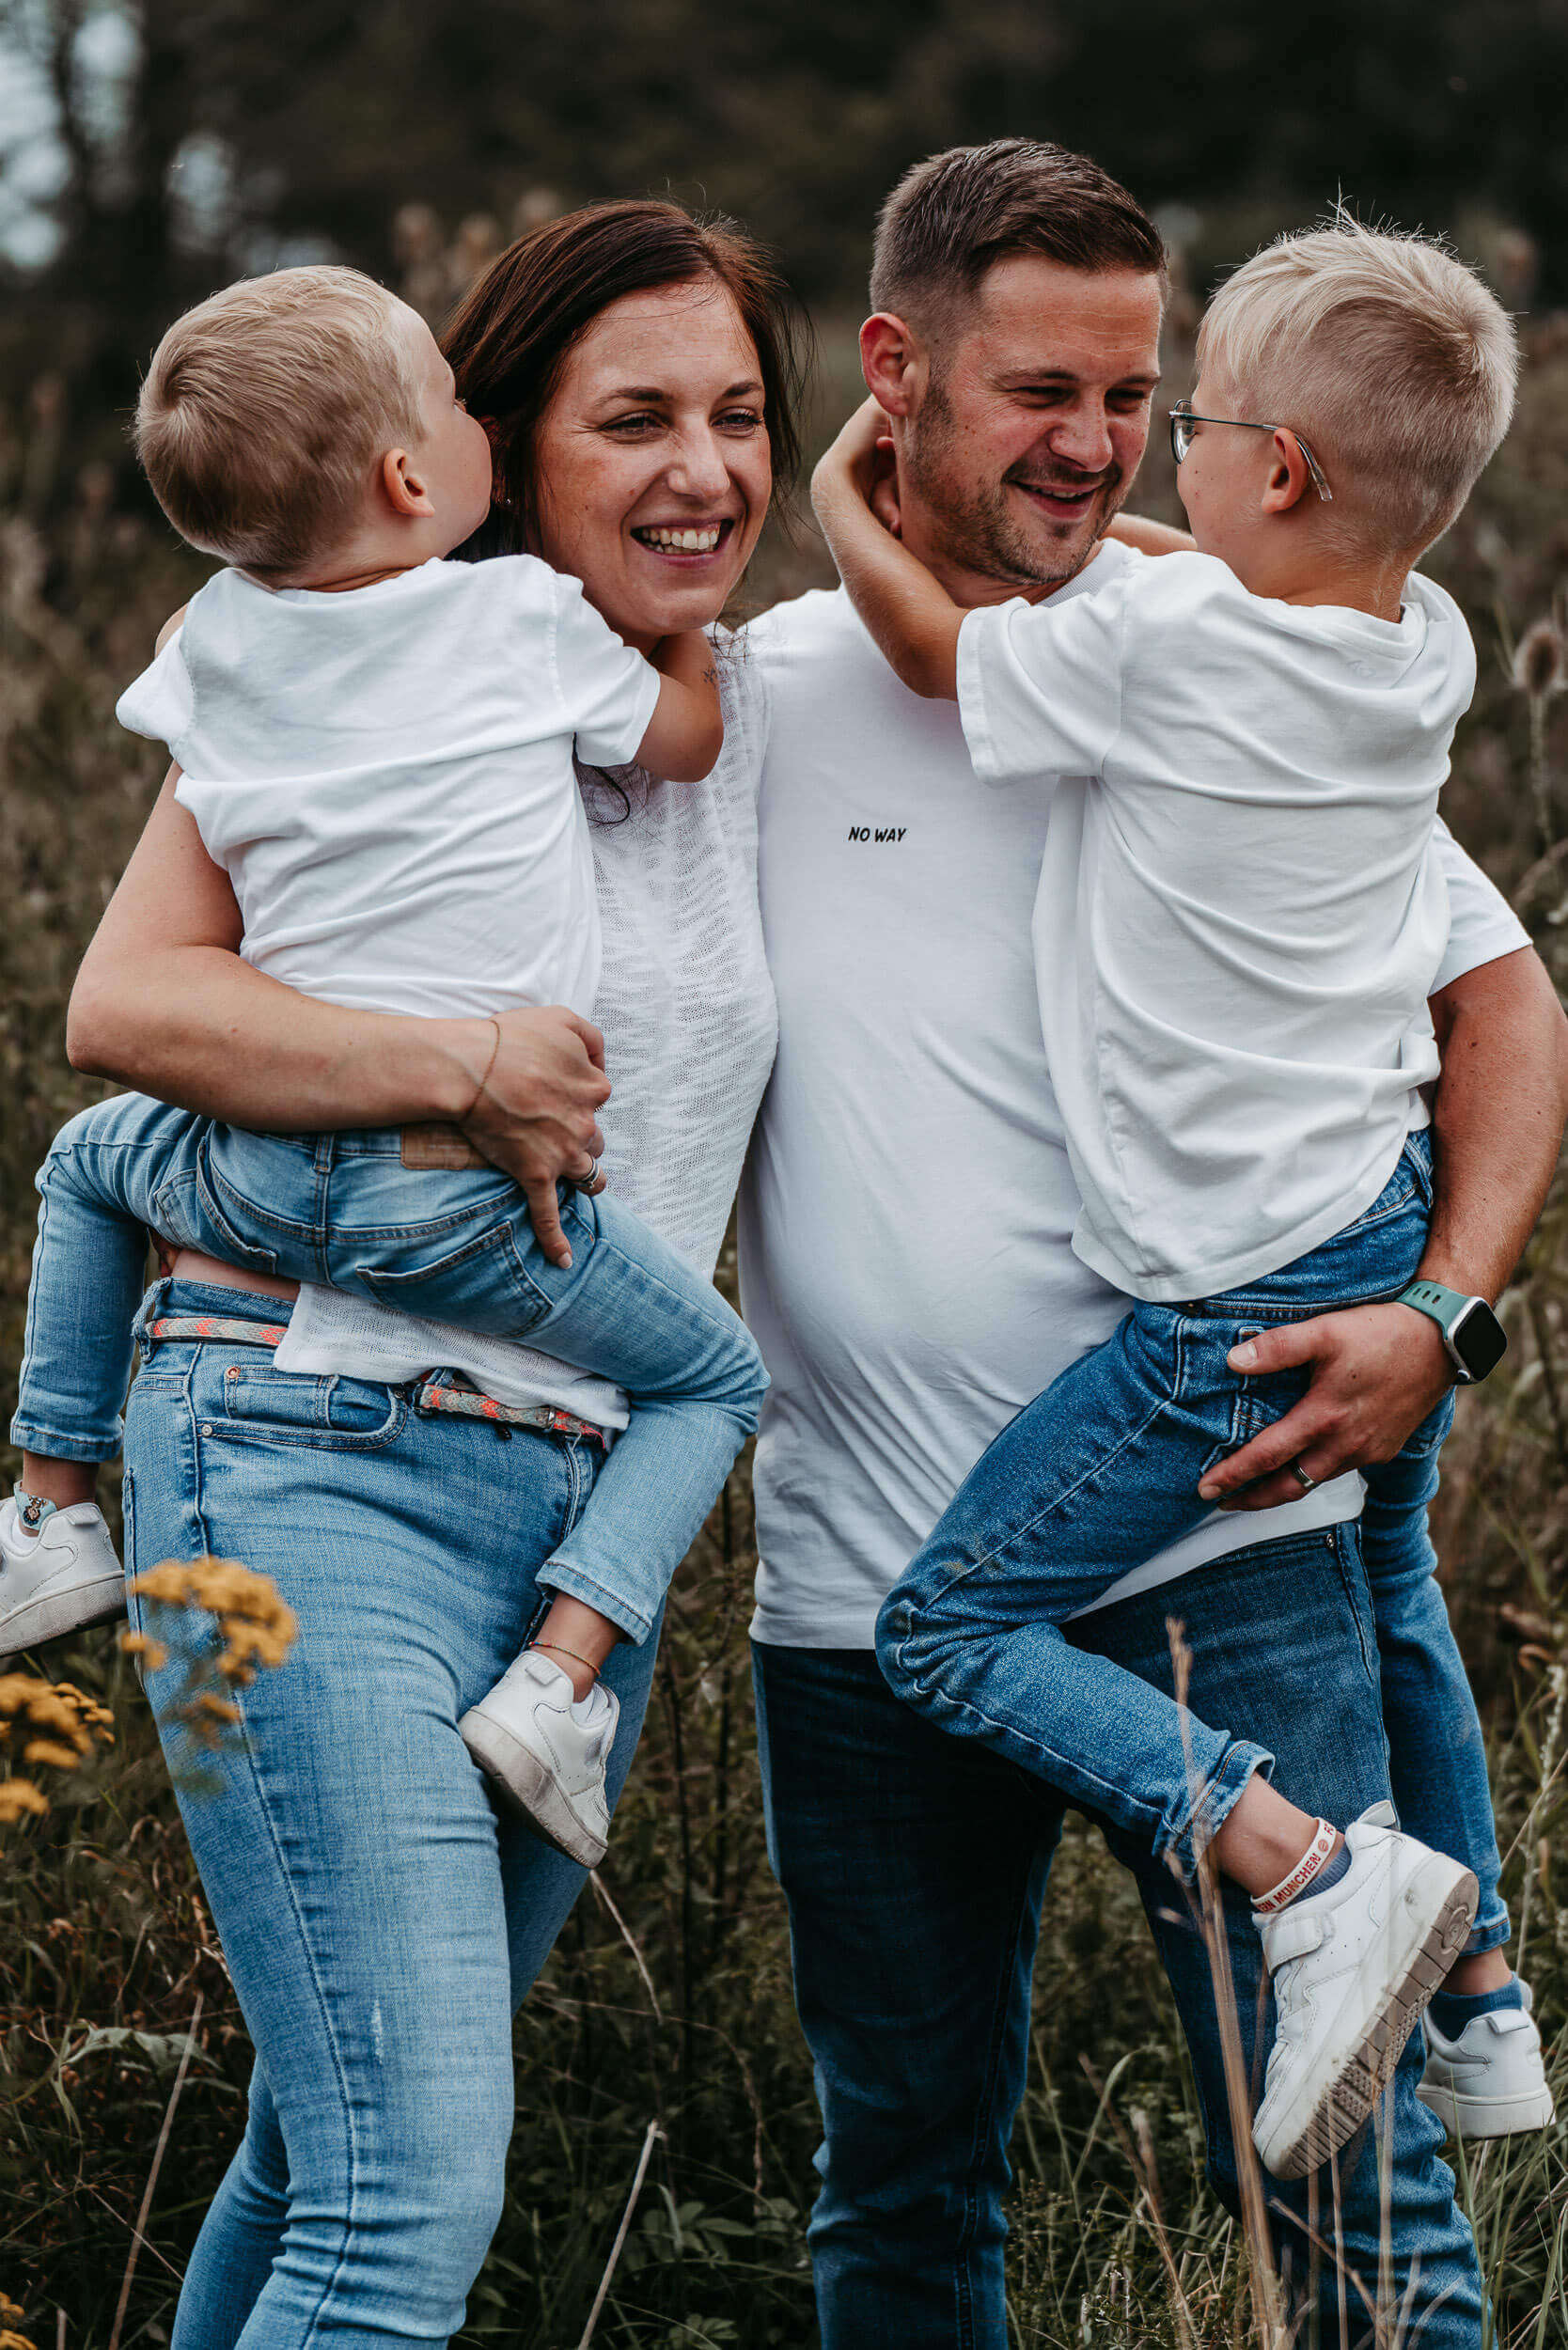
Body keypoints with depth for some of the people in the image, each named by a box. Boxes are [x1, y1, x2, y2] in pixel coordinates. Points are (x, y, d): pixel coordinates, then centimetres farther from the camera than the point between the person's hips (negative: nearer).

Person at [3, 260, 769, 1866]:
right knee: (710, 1377, 15)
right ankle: (558, 1673, -3)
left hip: (262, 1173, 4)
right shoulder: (529, 617, -5)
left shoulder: (215, 639, 7)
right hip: (470, 1205, -4)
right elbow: (690, 739, 10)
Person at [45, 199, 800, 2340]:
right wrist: (458, 1069, -23)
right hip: (318, 1454, -7)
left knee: (343, 2148, 16)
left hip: (593, 1499, 7)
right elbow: (126, 998, -13)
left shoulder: (758, 733, 15)